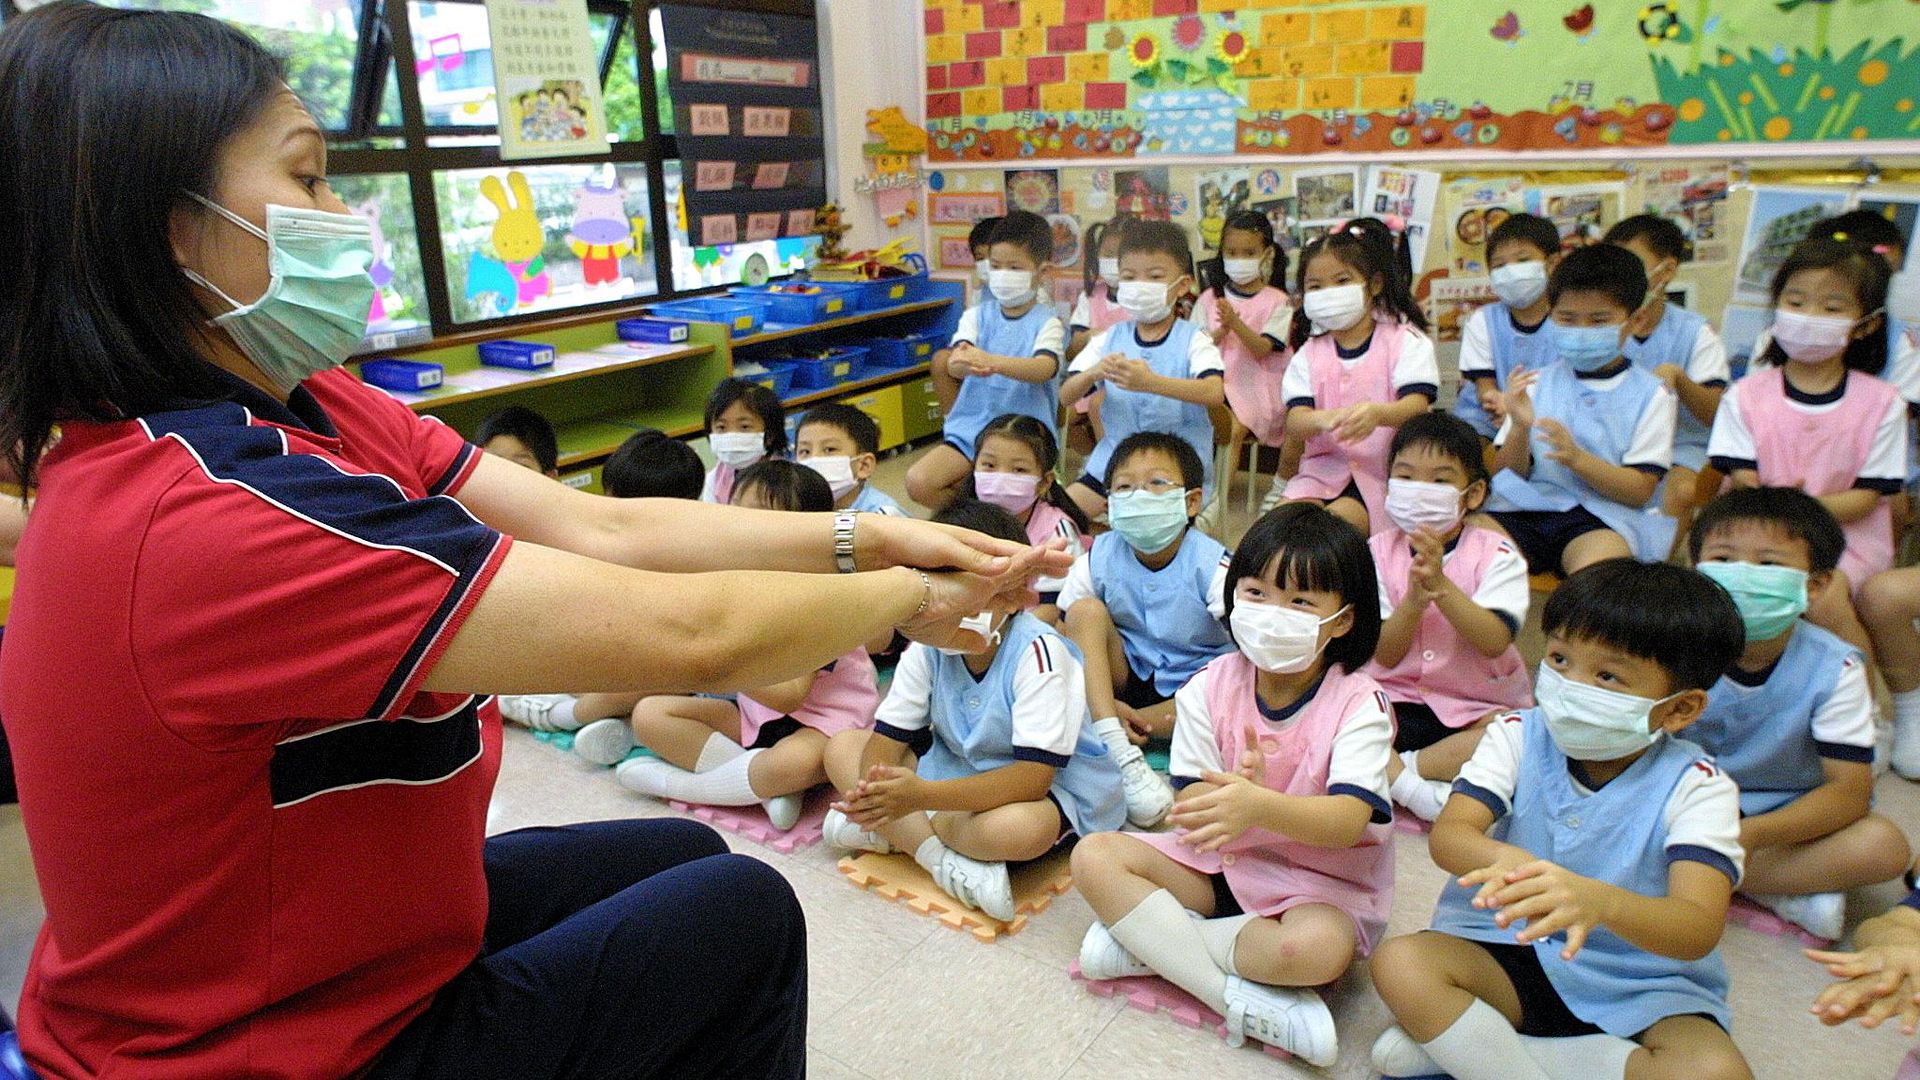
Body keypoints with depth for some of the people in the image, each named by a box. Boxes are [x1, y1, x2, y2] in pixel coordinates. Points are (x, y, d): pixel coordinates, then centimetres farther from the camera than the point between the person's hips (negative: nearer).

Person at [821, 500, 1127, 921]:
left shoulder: (1037, 651, -27)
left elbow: (1033, 775, -32)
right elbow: (889, 736, -8)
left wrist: (923, 795, -41)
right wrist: (872, 793, -33)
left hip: (1049, 787, -6)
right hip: (956, 768, 7)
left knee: (1022, 828, -41)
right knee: (841, 747, -6)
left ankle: (892, 832, -16)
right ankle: (947, 860, -20)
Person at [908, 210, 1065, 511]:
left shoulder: (1046, 322, -2)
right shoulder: (977, 316, 8)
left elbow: (1046, 368, -23)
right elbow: (954, 363, -9)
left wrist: (992, 361, -41)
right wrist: (961, 364, -37)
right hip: (971, 428, 4)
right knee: (918, 482, -17)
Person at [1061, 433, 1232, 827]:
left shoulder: (1210, 565, -17)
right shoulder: (1099, 559, -9)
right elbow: (1068, 641, -5)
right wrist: (1104, 704, -21)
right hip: (1126, 679, 2)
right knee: (1086, 611, -22)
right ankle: (1119, 752, -31)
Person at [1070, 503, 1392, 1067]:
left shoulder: (1359, 703, -16)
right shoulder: (1210, 687, -7)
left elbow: (1348, 822, -30)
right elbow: (1190, 804, -9)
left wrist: (1259, 805, -51)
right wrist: (1229, 793, -35)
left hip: (1317, 878, -4)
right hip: (1216, 859, 4)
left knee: (1318, 948, -38)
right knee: (1093, 856, -16)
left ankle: (1147, 939, -17)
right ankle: (1248, 1003, -22)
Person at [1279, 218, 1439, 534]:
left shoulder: (1406, 341, 2)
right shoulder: (1308, 354, 11)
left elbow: (1417, 406, -14)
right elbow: (1294, 422, -4)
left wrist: (1378, 413, -38)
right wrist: (1321, 419, -30)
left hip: (1386, 469, -3)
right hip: (1324, 469, 3)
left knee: (1337, 521, -28)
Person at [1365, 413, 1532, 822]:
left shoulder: (1495, 554, -4)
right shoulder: (1380, 550, 0)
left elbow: (1495, 642, -20)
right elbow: (1385, 655, -6)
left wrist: (1440, 584, -31)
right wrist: (1414, 599, -25)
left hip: (1479, 708, 0)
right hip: (1397, 702, 1)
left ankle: (1398, 768, -21)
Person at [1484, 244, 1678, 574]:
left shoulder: (1650, 395, 8)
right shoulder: (1537, 384, 15)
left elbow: (1641, 491, 0)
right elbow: (1508, 473, 10)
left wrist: (1577, 458, -17)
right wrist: (1520, 428, -10)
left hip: (1604, 517, -2)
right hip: (1525, 508, 2)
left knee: (1597, 563, -37)